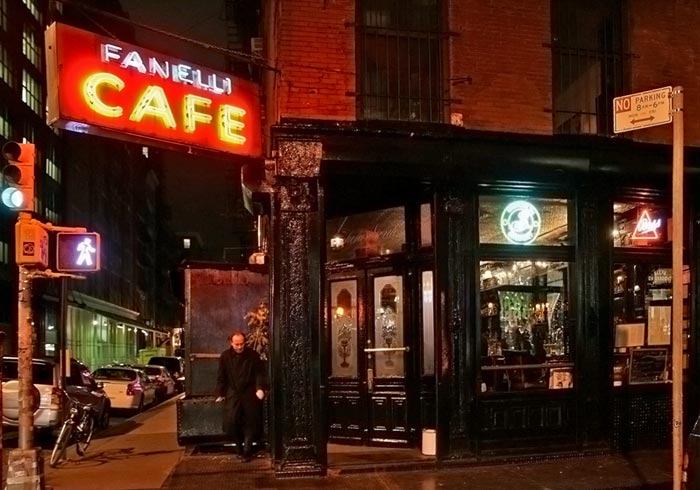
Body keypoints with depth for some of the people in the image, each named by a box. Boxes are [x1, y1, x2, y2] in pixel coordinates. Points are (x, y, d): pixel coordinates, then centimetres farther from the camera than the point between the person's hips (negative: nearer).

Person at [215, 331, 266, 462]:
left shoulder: (253, 355, -1)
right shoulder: (225, 356, 1)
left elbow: (259, 373, 0)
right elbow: (221, 376, 6)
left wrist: (260, 388, -14)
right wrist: (220, 394, 3)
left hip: (250, 393, 0)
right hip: (232, 393, 0)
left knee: (250, 423, 0)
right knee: (230, 421, -10)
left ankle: (247, 451, 10)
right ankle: (239, 446, 11)